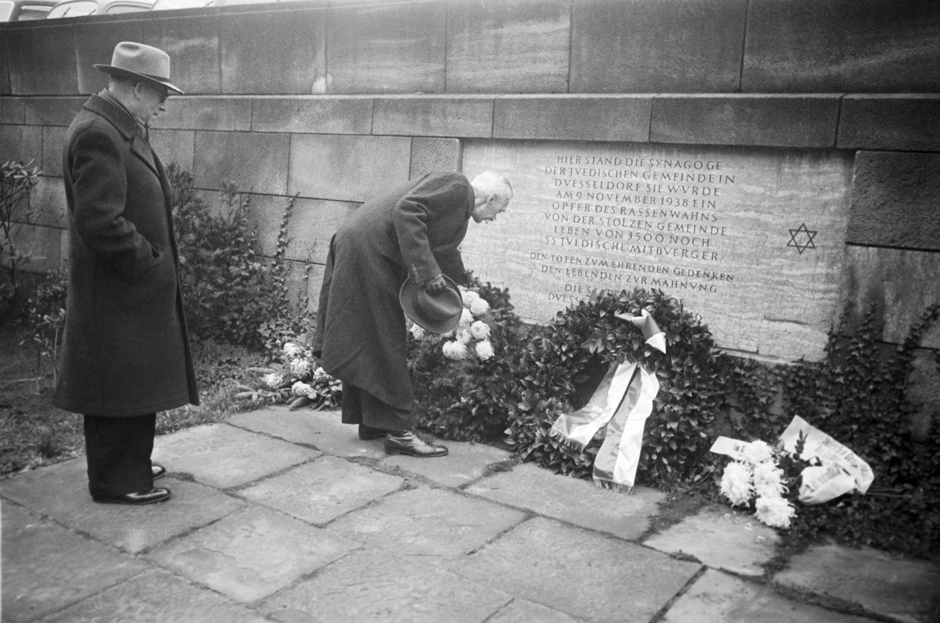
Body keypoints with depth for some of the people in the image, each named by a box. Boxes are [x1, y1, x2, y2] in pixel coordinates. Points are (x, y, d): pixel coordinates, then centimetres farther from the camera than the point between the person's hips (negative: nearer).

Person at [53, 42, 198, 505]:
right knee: (118, 388, 2)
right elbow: (100, 220, -26)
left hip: (134, 288, 10)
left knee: (133, 386, 19)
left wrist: (156, 260, 9)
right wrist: (149, 262, -16)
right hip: (116, 293, -10)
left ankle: (129, 464, 32)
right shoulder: (97, 134, -20)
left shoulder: (121, 128, 12)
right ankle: (115, 482, 15)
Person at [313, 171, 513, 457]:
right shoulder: (455, 185, -10)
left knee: (366, 343, 14)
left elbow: (445, 254, 28)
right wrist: (427, 272, -26)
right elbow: (406, 211, -24)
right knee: (383, 344, -6)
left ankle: (370, 422, 24)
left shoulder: (460, 215, 20)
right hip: (365, 249, -10)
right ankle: (397, 431, 1)